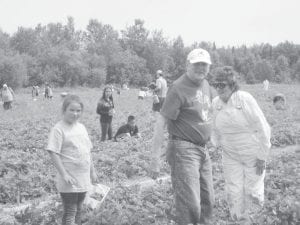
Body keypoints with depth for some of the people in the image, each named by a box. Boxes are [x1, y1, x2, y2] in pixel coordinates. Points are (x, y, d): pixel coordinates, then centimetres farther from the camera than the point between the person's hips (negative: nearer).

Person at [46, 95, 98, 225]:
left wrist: (92, 171, 17)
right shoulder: (59, 129, -13)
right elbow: (53, 153, -17)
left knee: (78, 210, 17)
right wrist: (64, 174, -20)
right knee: (70, 213, -2)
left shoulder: (81, 127, 9)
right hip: (69, 181, -7)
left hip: (83, 179, 7)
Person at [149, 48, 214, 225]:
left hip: (203, 150, 8)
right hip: (184, 150, -8)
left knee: (208, 202, 15)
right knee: (190, 205, -11)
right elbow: (161, 122, -18)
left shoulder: (206, 85, 10)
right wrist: (155, 159, -21)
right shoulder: (179, 88, -15)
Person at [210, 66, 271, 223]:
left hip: (253, 155, -4)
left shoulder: (245, 99, -21)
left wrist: (262, 157, -15)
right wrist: (217, 142, 0)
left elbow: (262, 129, -17)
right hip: (231, 156, 4)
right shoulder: (216, 103, -6)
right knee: (234, 194, 3)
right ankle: (241, 221, 22)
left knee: (252, 194, 1)